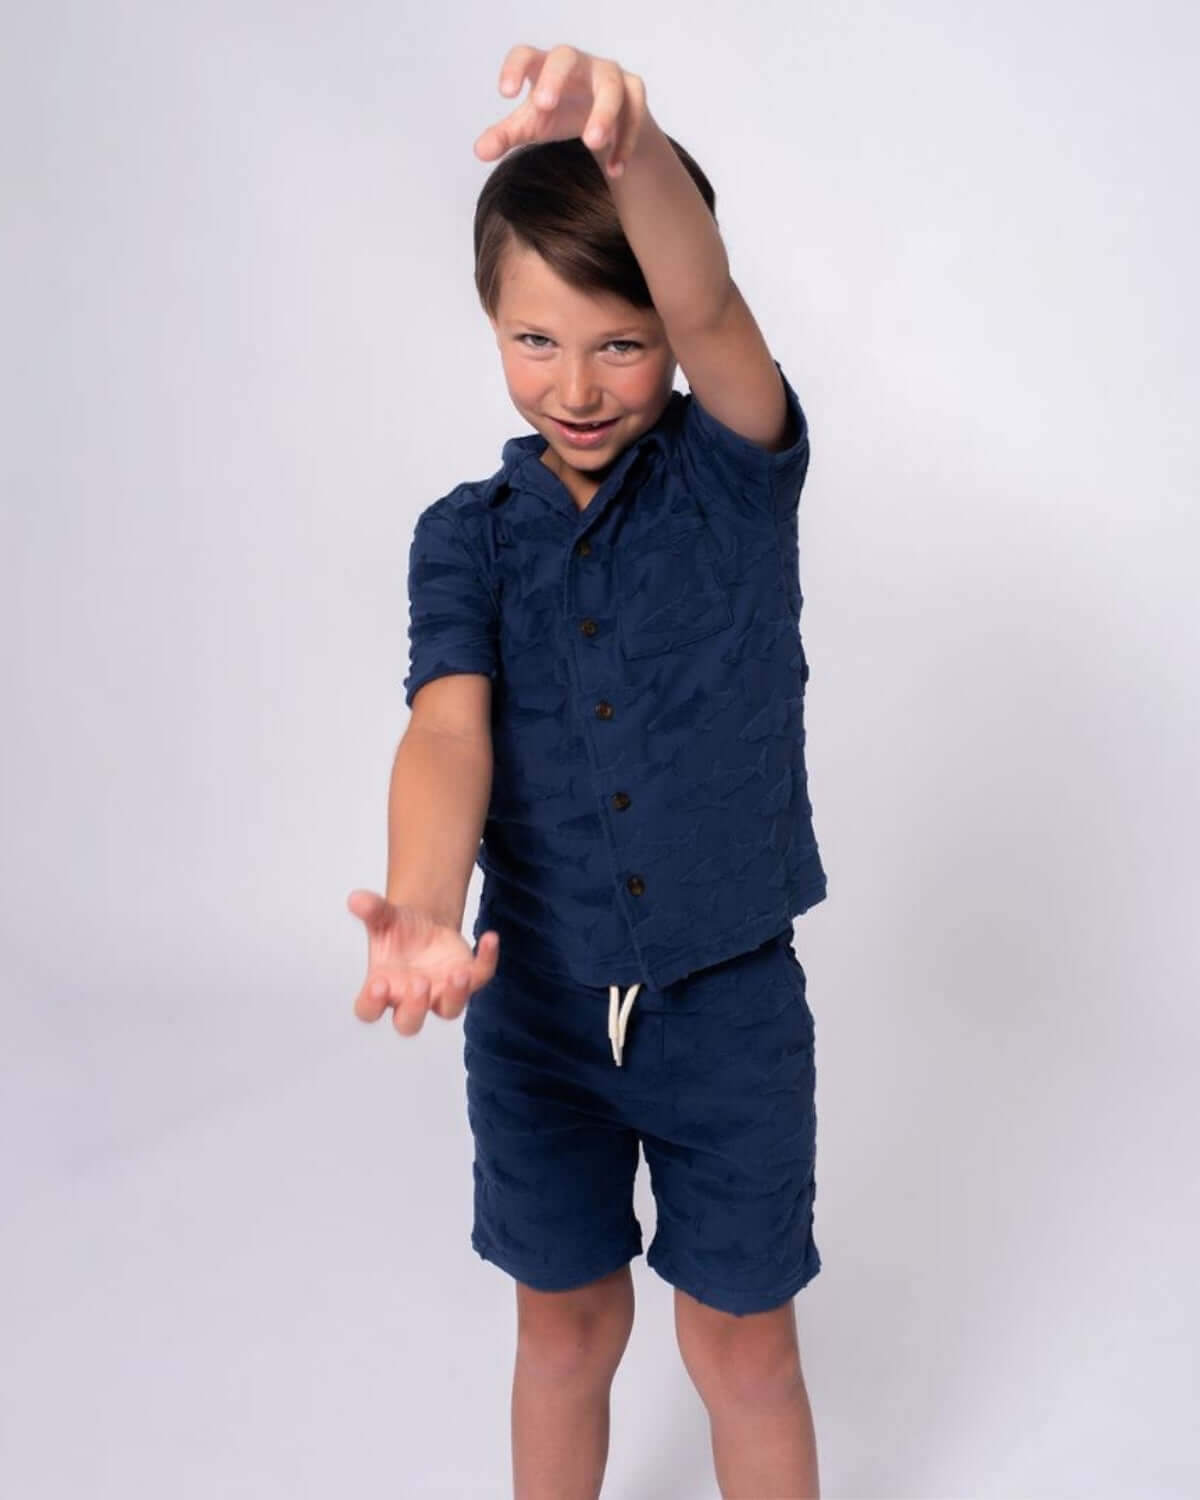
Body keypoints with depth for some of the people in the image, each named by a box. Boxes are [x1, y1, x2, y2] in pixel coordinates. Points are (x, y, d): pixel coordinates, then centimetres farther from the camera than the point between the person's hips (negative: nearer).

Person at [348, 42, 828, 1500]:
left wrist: (628, 140, -50)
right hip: (537, 1004, 2)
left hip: (731, 1003, -1)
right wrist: (423, 916, -39)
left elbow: (710, 310, -30)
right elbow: (449, 728, -19)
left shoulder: (738, 471, -8)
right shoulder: (468, 532, -3)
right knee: (566, 1335, 18)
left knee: (742, 1350, 13)